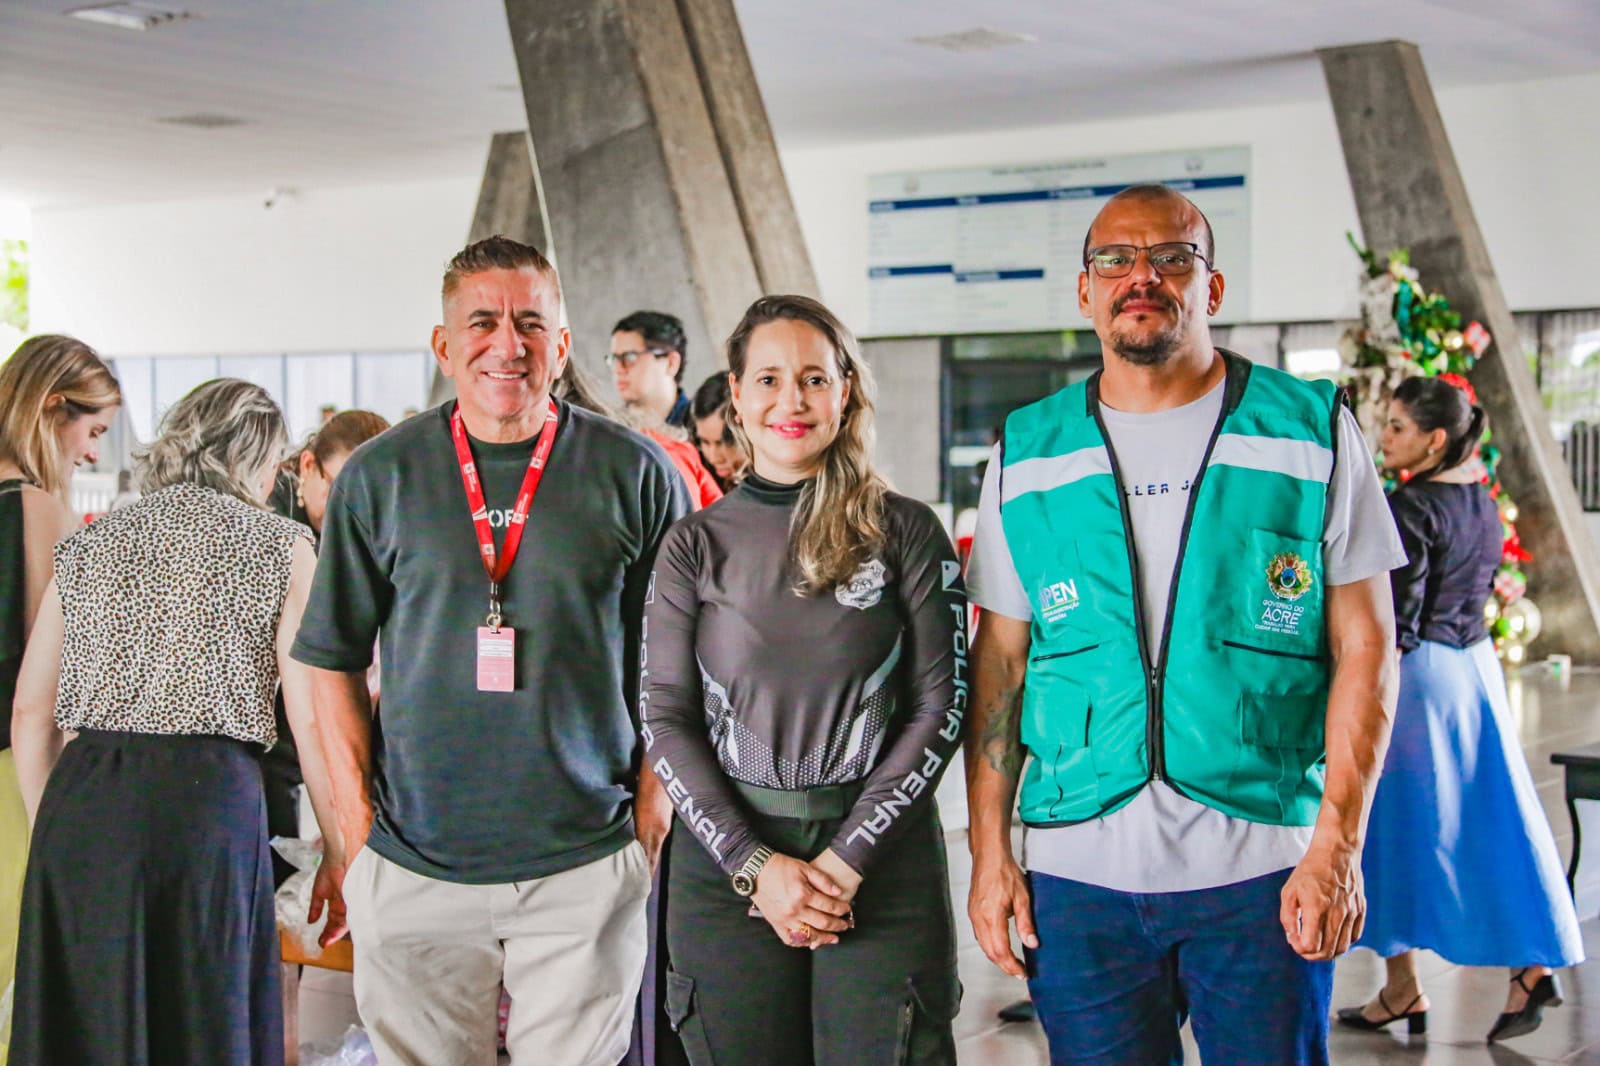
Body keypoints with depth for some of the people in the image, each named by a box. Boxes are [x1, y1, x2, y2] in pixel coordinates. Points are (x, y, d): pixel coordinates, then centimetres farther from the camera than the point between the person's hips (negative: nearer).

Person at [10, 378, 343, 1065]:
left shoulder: (85, 548, 15)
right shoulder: (280, 547, 3)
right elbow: (312, 723, -2)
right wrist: (338, 855, 7)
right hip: (209, 798, -4)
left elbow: (30, 714, 11)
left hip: (79, 804, 4)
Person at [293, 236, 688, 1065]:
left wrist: (653, 802, -1)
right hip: (415, 865, 1)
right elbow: (334, 662, 7)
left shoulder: (634, 474, 0)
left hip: (585, 866, 0)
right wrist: (356, 826, 1)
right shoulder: (378, 477, 2)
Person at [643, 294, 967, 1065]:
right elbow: (665, 720, 1)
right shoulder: (695, 545, 4)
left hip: (884, 868, -1)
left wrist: (848, 859, -10)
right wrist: (754, 865, -9)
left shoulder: (906, 532, 1)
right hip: (724, 870, 1)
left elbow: (939, 705, -2)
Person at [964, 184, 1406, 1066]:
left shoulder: (1313, 433, 0)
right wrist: (989, 850, 3)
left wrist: (1338, 846, -9)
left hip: (1264, 866, -1)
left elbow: (1364, 647, -1)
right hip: (1077, 869, 2)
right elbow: (998, 660, 9)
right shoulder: (1026, 456, 6)